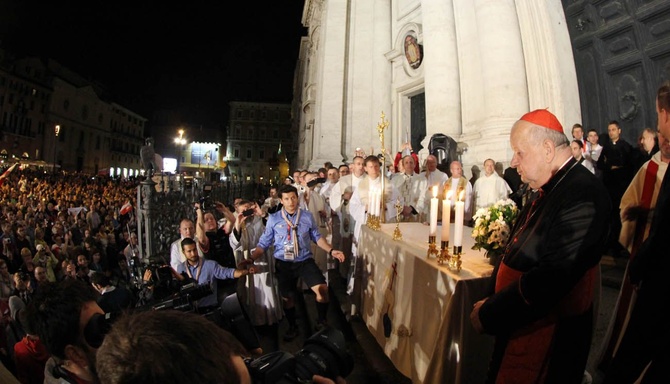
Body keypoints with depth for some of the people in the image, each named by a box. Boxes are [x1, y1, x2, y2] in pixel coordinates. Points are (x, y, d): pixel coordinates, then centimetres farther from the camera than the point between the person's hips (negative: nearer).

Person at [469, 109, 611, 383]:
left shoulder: (582, 195, -23)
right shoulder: (547, 190, 6)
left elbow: (552, 278, -29)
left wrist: (488, 315, -20)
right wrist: (493, 301, 2)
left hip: (548, 336, -8)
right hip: (519, 324, 8)